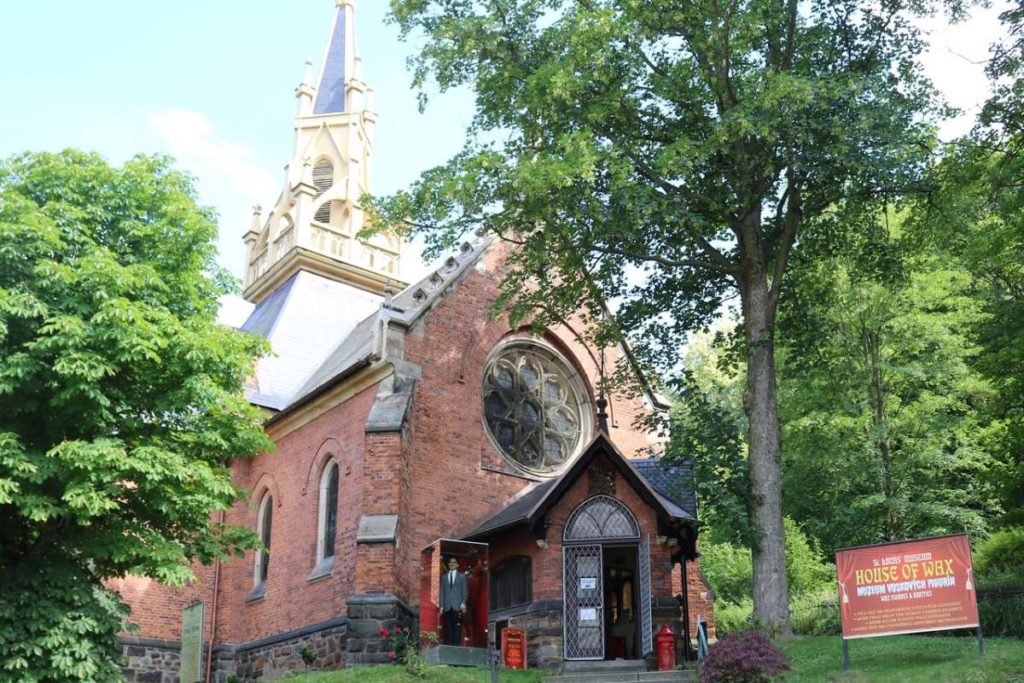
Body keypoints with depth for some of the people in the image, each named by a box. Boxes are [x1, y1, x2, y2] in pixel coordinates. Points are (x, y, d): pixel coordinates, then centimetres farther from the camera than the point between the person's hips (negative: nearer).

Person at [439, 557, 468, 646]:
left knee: (457, 628, -8)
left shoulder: (462, 576, 13)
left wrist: (463, 603, -7)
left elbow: (465, 591, 7)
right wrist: (441, 606, 4)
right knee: (448, 628, -4)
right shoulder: (444, 577, 19)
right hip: (447, 607, 2)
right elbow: (442, 592, 14)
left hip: (457, 606, -2)